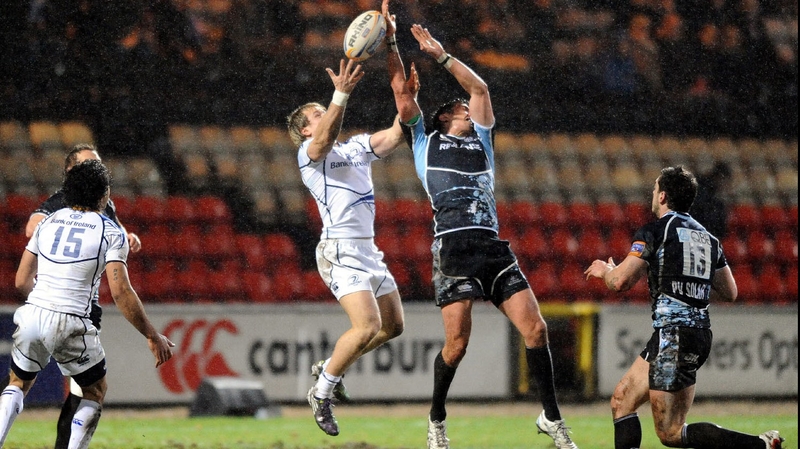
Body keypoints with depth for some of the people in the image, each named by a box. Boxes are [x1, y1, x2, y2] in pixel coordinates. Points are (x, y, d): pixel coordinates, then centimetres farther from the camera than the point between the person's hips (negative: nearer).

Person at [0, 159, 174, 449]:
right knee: (95, 392, 18)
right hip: (70, 324, -4)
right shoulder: (111, 232, 0)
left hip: (32, 314, 4)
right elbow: (121, 292, -9)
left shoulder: (48, 222, 13)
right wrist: (153, 337, -3)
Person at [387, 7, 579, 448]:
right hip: (454, 246, -4)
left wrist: (441, 55, 19)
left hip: (493, 247, 4)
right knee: (456, 342, -11)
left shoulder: (480, 139, 25)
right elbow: (402, 91, 11)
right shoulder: (426, 139, 18)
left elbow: (480, 87, 20)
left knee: (535, 328, -7)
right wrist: (390, 44, 7)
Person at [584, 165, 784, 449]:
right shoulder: (707, 238, 15)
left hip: (673, 334, -9)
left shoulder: (654, 231, -5)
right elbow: (729, 293, 18)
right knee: (622, 399, 17)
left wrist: (605, 270, 12)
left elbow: (620, 282, -11)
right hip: (700, 331, 9)